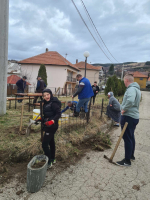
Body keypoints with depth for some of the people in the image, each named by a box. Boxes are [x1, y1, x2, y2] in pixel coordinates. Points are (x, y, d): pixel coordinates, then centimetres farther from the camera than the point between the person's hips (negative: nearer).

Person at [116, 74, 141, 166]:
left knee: (127, 138, -1)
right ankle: (131, 155, 34)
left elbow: (130, 101, -37)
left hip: (128, 117, -10)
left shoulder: (131, 89, -19)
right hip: (135, 116, 10)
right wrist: (125, 108, 12)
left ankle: (127, 160, 9)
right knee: (131, 137, 20)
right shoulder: (137, 89, 14)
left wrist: (124, 109, -22)